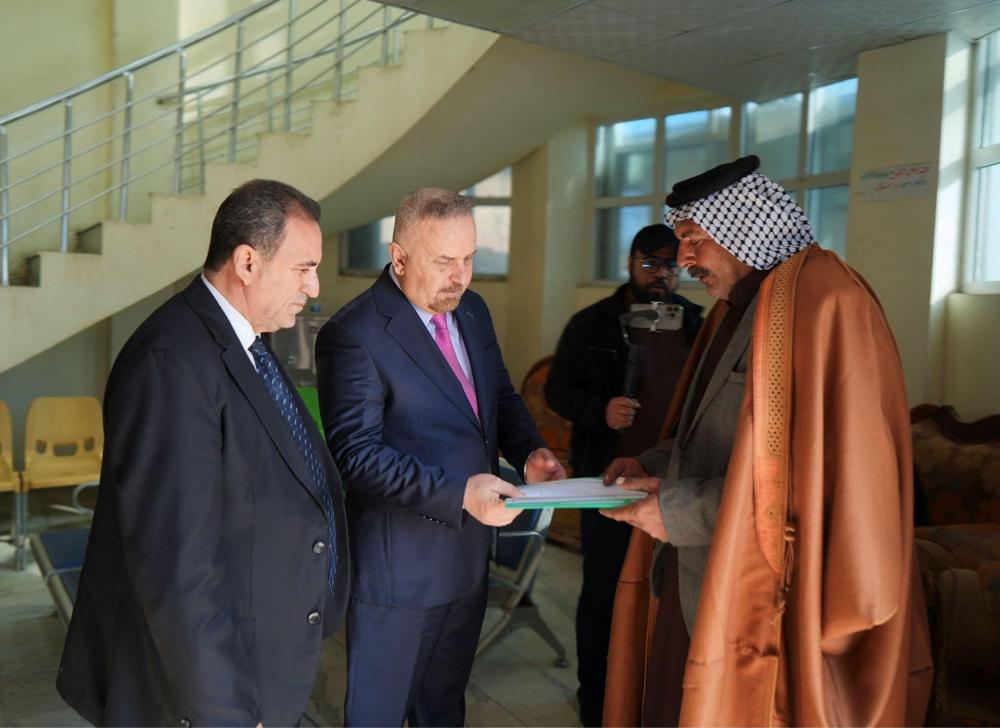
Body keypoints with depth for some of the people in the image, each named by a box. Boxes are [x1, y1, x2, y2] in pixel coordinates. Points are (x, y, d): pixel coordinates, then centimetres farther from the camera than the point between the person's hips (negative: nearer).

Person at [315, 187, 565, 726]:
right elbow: (356, 453, -22)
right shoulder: (353, 335, -19)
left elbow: (501, 394, 14)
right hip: (398, 565, -7)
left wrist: (528, 451, -6)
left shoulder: (472, 310, 5)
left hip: (469, 557, 7)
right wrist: (456, 492, -30)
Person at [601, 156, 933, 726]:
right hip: (705, 583, 8)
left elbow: (823, 476, -24)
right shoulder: (742, 306, 12)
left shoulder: (824, 304, -18)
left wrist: (682, 511, -18)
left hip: (771, 607, -8)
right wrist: (657, 465, 6)